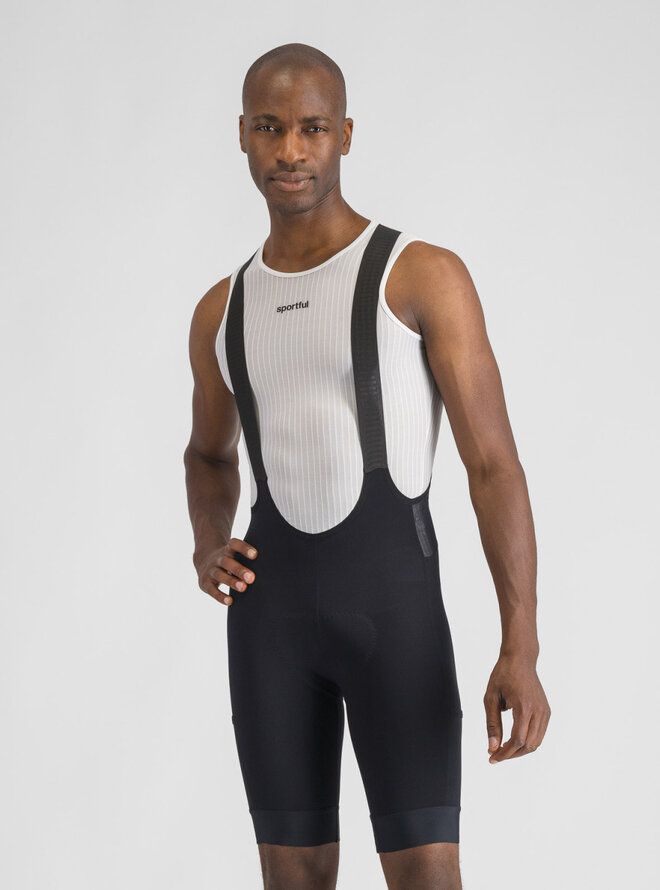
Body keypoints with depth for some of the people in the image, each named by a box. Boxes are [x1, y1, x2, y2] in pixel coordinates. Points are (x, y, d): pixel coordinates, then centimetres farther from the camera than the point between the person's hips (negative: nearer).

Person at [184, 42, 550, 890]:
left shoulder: (427, 274, -5)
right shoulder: (221, 311, 11)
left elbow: (496, 465, -8)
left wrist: (521, 650, -17)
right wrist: (206, 553, 6)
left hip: (395, 599, -4)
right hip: (273, 604, 4)